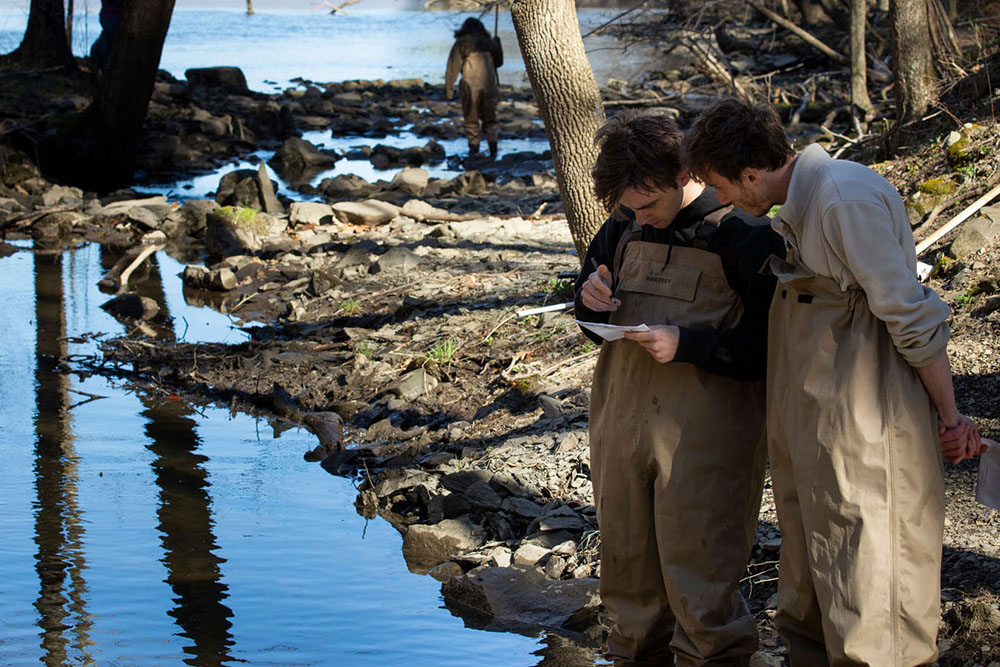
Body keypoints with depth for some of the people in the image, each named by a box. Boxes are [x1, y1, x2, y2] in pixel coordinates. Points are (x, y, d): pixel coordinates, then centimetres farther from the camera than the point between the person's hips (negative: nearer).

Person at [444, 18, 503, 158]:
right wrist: (497, 44, 34)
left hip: (470, 85, -3)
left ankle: (474, 148, 3)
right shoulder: (488, 42, 9)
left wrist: (449, 87, -3)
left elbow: (453, 67, -5)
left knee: (471, 119, 6)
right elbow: (498, 62, 20)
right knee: (489, 117, 11)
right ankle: (493, 146, -1)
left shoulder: (461, 43, 0)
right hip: (488, 85, 3)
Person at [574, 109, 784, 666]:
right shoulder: (625, 226, 7)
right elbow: (595, 325, 21)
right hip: (623, 425, 6)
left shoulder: (744, 234, -10)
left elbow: (771, 348, -12)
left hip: (705, 434, -6)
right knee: (629, 573, 15)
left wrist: (686, 345, -20)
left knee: (699, 583, -3)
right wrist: (592, 302, -2)